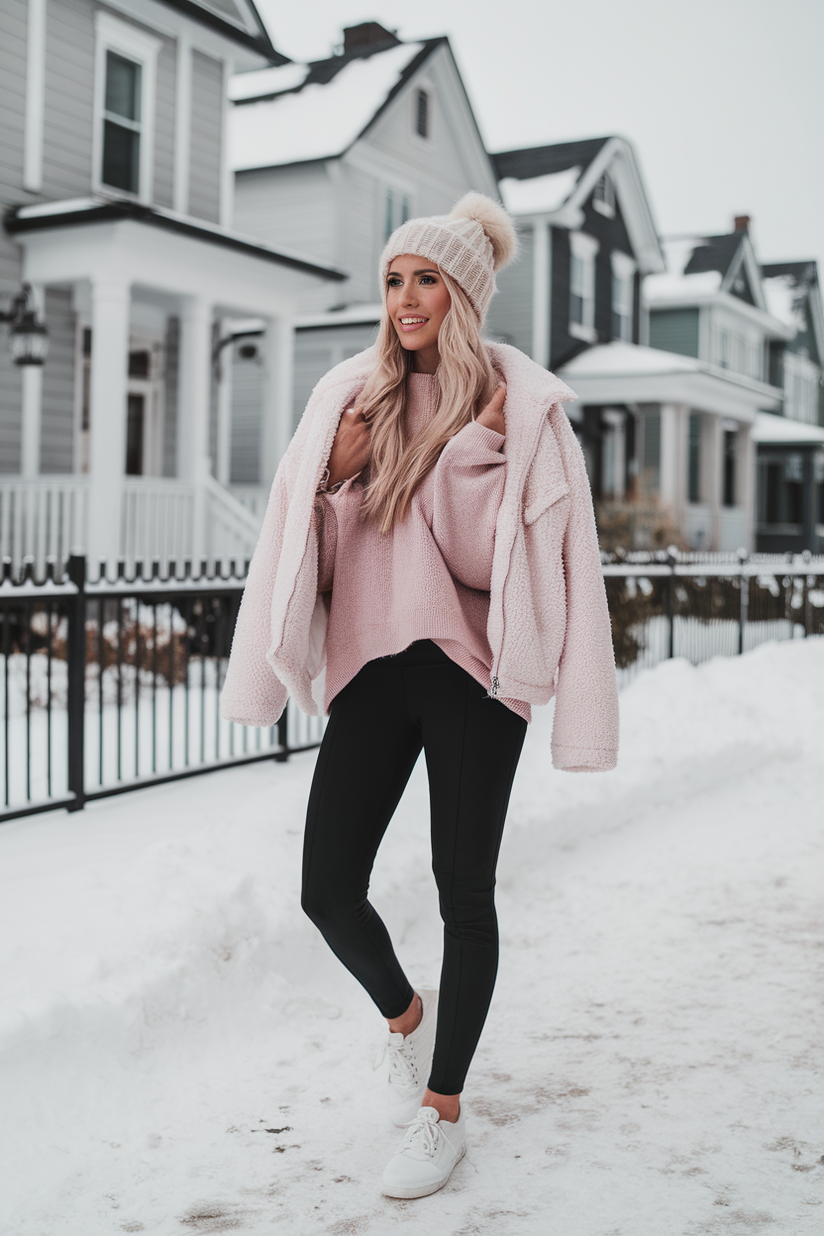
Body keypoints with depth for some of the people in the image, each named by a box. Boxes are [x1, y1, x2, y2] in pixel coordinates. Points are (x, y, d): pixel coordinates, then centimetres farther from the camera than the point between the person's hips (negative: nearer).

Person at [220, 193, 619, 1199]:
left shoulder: (519, 404, -1)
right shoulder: (349, 395, 8)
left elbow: (496, 556, -9)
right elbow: (303, 539, 12)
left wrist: (477, 449, -18)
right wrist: (332, 476, -6)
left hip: (470, 671, -3)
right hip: (371, 665, 3)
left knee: (463, 892, 5)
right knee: (328, 890, -1)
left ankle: (442, 1109, 23)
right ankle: (404, 1014, 32)